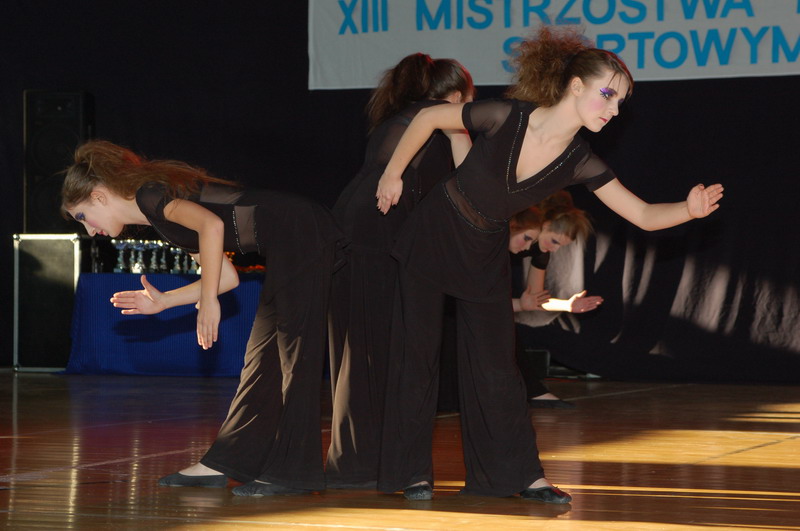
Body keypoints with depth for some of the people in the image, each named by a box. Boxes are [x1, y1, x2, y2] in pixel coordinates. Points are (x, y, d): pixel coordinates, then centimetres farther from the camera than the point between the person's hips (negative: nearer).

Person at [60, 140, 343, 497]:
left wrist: (207, 301, -21)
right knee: (263, 356, 11)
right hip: (289, 250, 10)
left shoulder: (149, 195, -6)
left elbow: (211, 225, -25)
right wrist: (162, 302, 23)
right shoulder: (157, 216, 22)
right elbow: (227, 277, 23)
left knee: (295, 352, -9)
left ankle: (295, 471, -8)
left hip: (301, 234, -10)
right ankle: (221, 465, 16)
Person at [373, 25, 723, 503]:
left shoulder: (580, 164, -15)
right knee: (418, 352, 1)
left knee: (496, 365, 4)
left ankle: (520, 473, 12)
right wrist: (392, 175, -3)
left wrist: (690, 210, -36)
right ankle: (413, 471, 11)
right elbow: (428, 118, -12)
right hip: (433, 237, -3)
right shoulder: (506, 118, -26)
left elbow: (644, 215, -17)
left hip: (485, 254, 3)